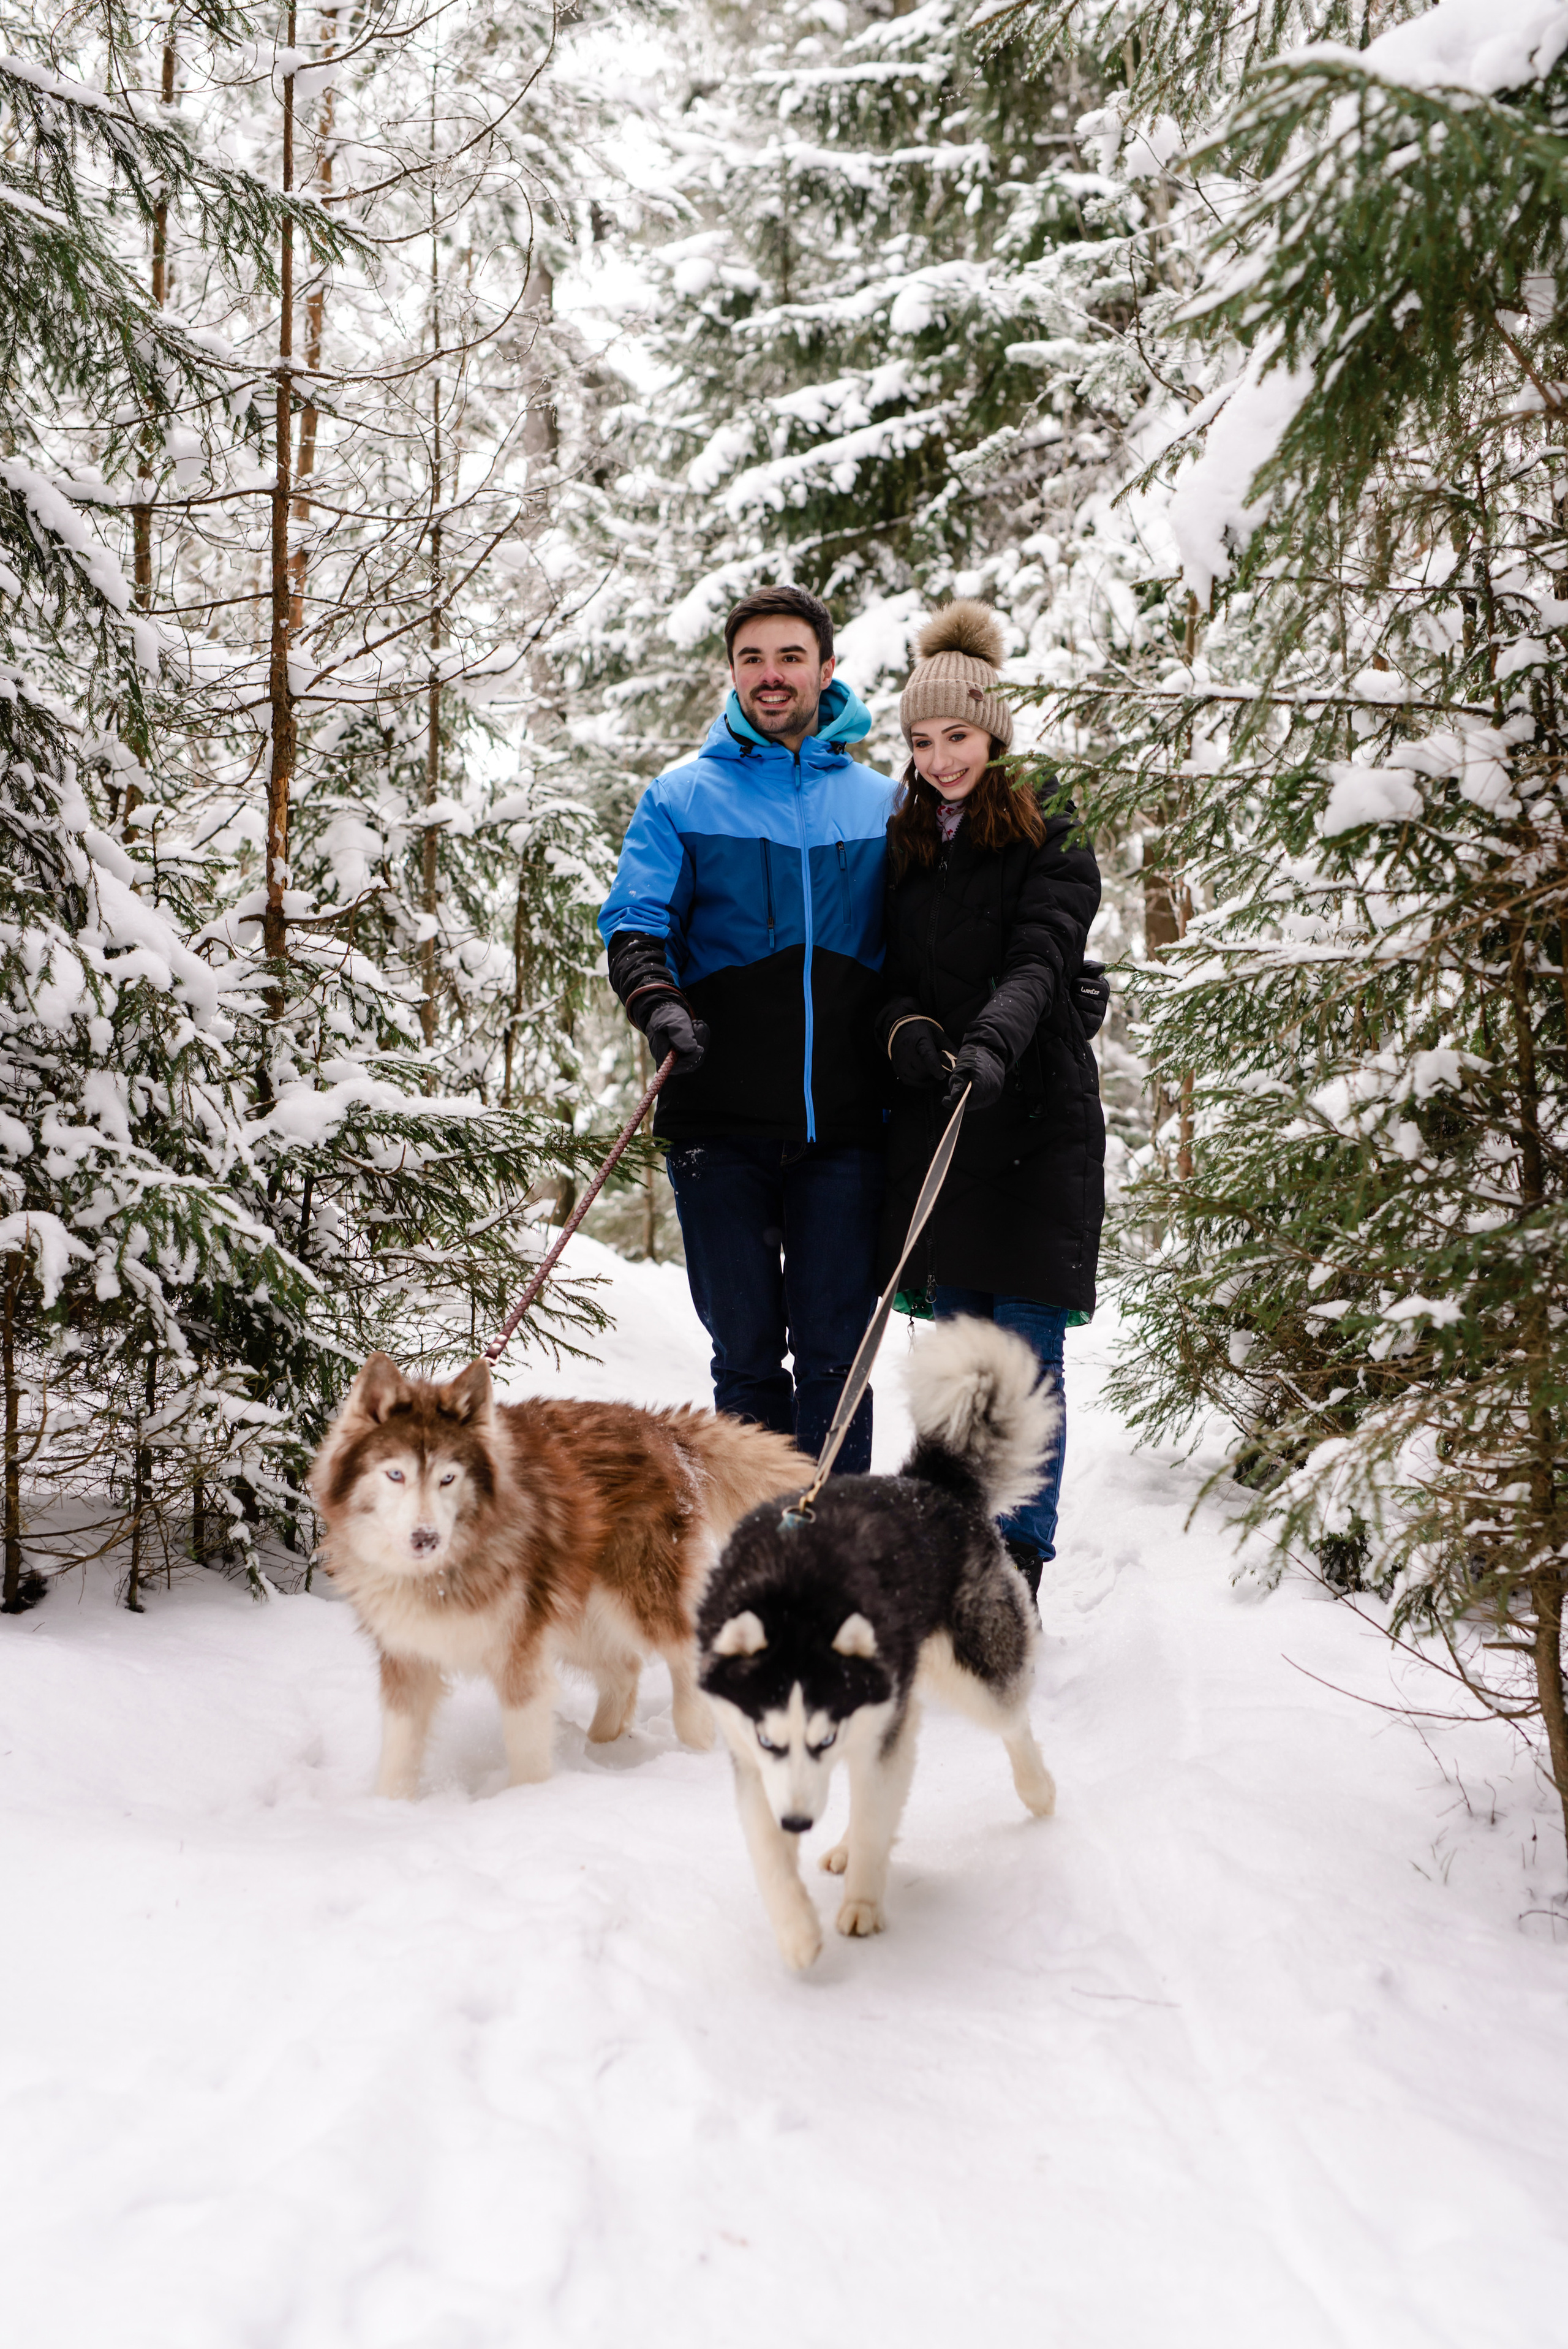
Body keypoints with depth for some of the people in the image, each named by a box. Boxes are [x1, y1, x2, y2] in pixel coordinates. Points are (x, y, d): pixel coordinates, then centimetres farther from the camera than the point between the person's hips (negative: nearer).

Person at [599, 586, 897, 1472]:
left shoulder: (883, 804, 12)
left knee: (835, 1354, 0)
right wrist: (659, 1001, -21)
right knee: (746, 1350, 6)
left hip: (844, 1124, 1)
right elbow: (636, 921, 0)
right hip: (723, 1120, 0)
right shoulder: (682, 798, 8)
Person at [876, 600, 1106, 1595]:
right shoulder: (900, 849, 13)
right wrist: (905, 1029, -14)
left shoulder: (1053, 848, -2)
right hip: (933, 1123, 4)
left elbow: (1038, 964, -17)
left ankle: (1021, 1570, 1)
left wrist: (989, 1046, -36)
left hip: (1038, 1121, -4)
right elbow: (882, 972, 9)